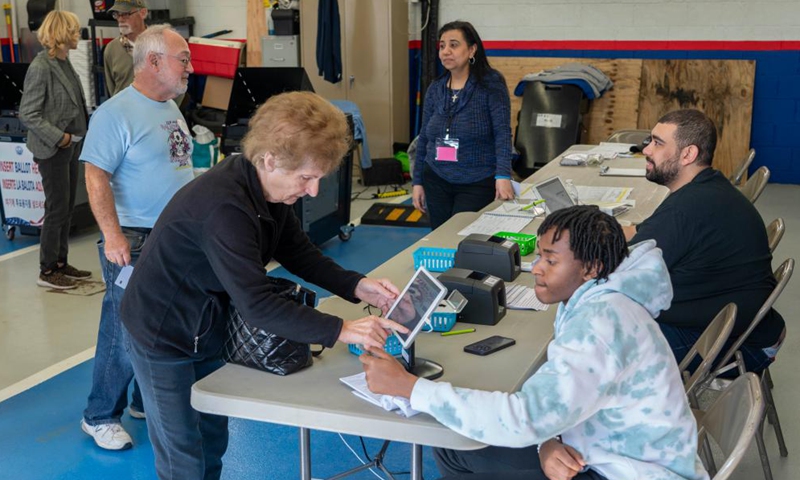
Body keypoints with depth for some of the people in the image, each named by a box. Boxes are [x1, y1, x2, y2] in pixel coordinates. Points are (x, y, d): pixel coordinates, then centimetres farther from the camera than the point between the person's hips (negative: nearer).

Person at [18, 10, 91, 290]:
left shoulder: (64, 63, 8)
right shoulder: (41, 67, -17)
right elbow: (27, 114, -18)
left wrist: (76, 135, 2)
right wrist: (58, 137, -18)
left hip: (71, 146, 8)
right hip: (53, 150, -8)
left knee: (67, 208, 14)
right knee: (57, 209, -1)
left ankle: (61, 263, 26)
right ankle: (47, 271, 11)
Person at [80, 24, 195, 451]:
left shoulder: (171, 108, 11)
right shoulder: (116, 113, -15)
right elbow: (96, 176, -19)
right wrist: (112, 235, -26)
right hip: (135, 241, -8)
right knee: (125, 333, -1)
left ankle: (148, 401, 32)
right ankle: (100, 417, 16)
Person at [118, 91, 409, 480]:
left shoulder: (270, 186, -7)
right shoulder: (224, 206, -36)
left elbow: (297, 251, 2)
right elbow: (256, 305, -38)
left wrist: (356, 286, -13)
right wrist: (340, 330, -39)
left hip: (206, 330, 8)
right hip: (163, 335, -8)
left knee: (213, 444, 19)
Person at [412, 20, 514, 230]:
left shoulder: (491, 84, -8)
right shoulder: (435, 89, 6)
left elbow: (502, 132, -16)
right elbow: (424, 138, 11)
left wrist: (503, 175, -28)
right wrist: (417, 181, 9)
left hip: (477, 183, -5)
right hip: (437, 181, 5)